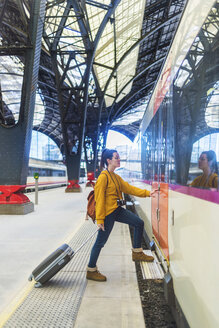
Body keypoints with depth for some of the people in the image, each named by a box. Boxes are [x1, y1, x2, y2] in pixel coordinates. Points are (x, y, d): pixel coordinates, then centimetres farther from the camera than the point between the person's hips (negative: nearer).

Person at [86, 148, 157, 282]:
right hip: (108, 213, -9)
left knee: (139, 223, 10)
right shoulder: (104, 177, -16)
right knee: (101, 242, 0)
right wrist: (100, 219, -18)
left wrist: (147, 193, 6)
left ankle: (137, 253, 25)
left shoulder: (116, 177, 11)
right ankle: (91, 271, 16)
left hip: (117, 210, 9)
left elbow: (129, 188, 13)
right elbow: (99, 199, -17)